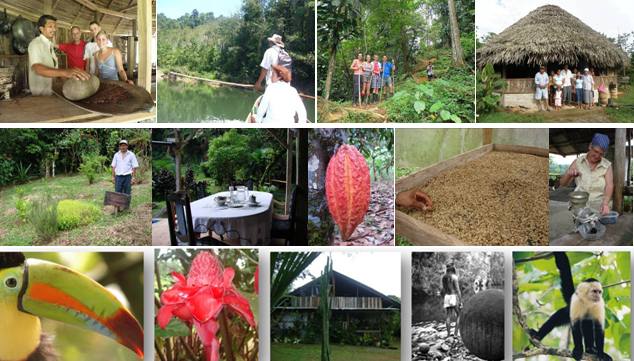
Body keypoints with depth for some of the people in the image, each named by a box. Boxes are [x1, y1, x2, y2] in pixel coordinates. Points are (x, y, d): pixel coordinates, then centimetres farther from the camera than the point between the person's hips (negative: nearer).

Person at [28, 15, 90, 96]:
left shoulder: (50, 44, 15)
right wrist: (64, 72, -49)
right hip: (41, 92, -8)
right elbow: (38, 69, -33)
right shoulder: (35, 44, -15)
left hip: (52, 89, 8)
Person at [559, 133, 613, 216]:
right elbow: (563, 183, -4)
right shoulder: (578, 162, 0)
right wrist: (569, 174, -27)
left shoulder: (607, 165, -3)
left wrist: (605, 203, -33)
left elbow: (609, 186, -14)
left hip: (599, 207, -1)